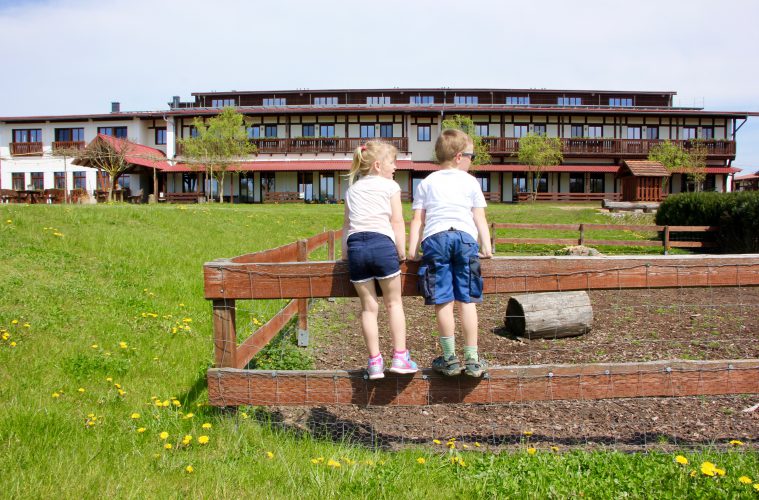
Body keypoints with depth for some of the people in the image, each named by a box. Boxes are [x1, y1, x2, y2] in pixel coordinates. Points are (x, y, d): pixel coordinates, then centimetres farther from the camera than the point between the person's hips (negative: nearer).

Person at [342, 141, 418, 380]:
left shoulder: (352, 189, 23)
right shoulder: (390, 186, 9)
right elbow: (397, 222, 2)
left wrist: (345, 252, 24)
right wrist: (402, 252, 5)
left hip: (355, 245, 4)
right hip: (382, 243, -4)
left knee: (368, 307, 8)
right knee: (394, 302, 9)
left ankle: (375, 362, 10)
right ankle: (400, 356, 7)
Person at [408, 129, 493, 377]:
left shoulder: (426, 183, 20)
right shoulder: (470, 182, 17)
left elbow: (417, 219, 13)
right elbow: (480, 218, 11)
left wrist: (412, 249, 11)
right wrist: (486, 246, 10)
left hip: (435, 238, 1)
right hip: (465, 237, 0)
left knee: (443, 302, 1)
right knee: (467, 301, 3)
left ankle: (450, 359, 7)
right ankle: (472, 359, 6)